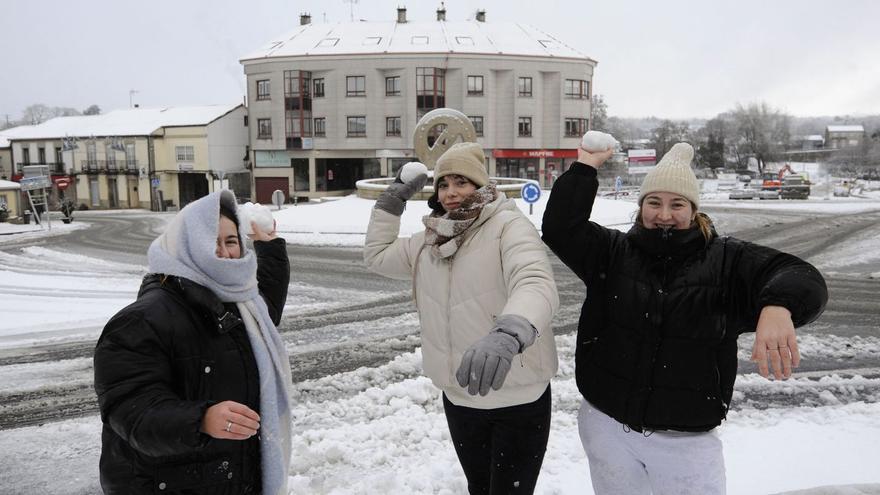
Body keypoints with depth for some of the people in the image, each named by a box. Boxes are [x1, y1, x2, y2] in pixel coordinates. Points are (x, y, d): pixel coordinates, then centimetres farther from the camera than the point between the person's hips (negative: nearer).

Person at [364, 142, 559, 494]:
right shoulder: (430, 241, 7)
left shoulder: (508, 225, -16)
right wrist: (391, 202, 10)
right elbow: (377, 255, 20)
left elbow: (536, 284, -34)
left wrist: (507, 334, -54)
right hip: (459, 397, 6)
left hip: (518, 400, -6)